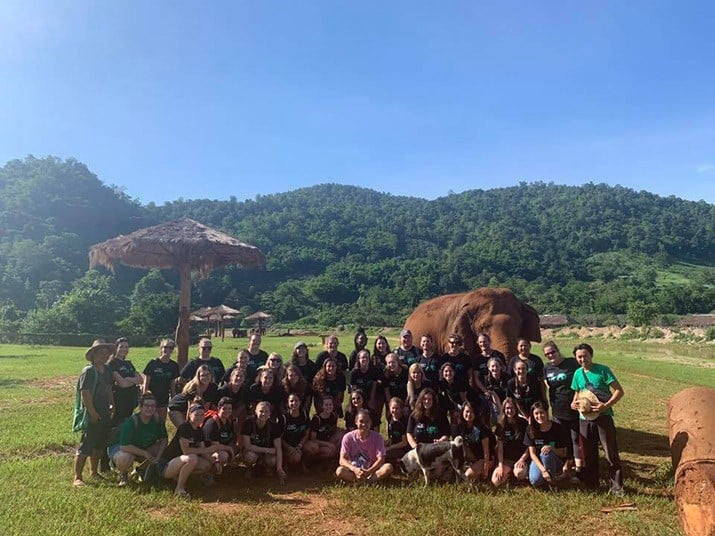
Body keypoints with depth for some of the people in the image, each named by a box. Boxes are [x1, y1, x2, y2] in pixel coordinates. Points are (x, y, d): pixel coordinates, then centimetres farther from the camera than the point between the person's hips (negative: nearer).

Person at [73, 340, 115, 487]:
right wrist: (93, 413, -20)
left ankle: (94, 472, 31)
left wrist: (112, 405, 12)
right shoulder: (89, 371, -15)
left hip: (105, 414, 8)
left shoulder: (106, 370, 10)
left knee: (99, 445, 18)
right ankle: (77, 478, 4)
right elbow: (85, 393, -19)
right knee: (85, 447, -4)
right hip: (92, 415, -8)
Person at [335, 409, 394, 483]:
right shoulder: (348, 437, -6)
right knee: (339, 471, -32)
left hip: (372, 470, 1)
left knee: (388, 467, -28)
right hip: (354, 470, -1)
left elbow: (380, 459, -12)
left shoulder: (377, 437, -4)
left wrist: (369, 471, -28)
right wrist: (354, 469, -30)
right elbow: (342, 460, -12)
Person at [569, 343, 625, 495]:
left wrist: (606, 405, -22)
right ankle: (591, 484, 25)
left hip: (603, 417, -5)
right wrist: (574, 403, 0)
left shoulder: (603, 370, -9)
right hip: (585, 418, 5)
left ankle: (617, 485, 11)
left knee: (611, 453, -2)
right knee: (588, 454, 12)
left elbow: (619, 391, -11)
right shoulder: (578, 374, 7)